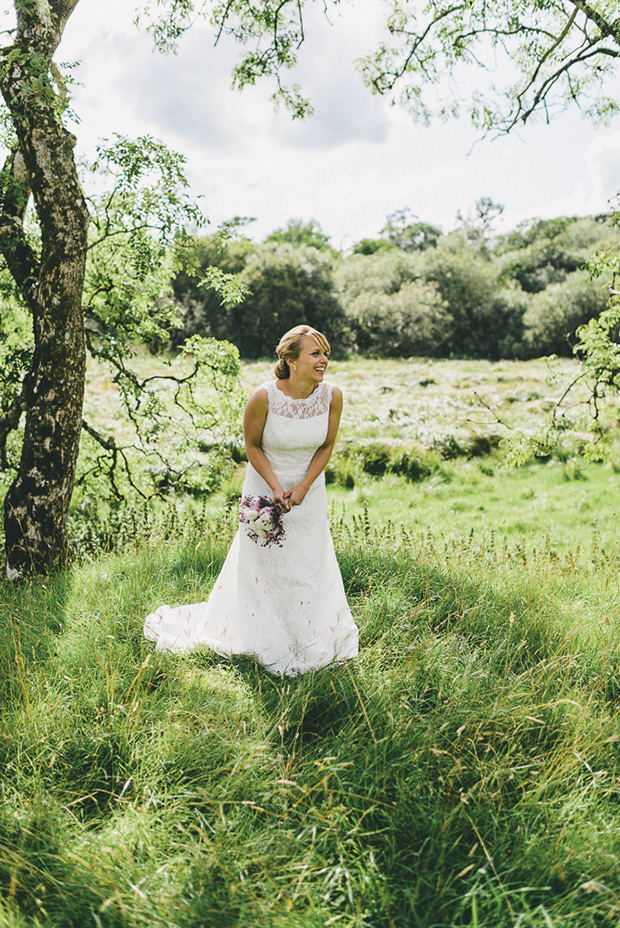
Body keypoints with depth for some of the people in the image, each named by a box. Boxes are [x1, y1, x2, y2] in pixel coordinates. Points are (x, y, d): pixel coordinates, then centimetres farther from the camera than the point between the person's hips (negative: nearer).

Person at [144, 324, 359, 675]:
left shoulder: (332, 396, -15)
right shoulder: (264, 397, -24)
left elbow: (327, 446, -2)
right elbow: (253, 445, -9)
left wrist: (303, 487, -11)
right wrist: (275, 487, -17)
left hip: (310, 491, 3)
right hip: (265, 486, -3)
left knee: (310, 565, 13)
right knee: (262, 564, 8)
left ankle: (310, 643, 34)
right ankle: (265, 644, 29)